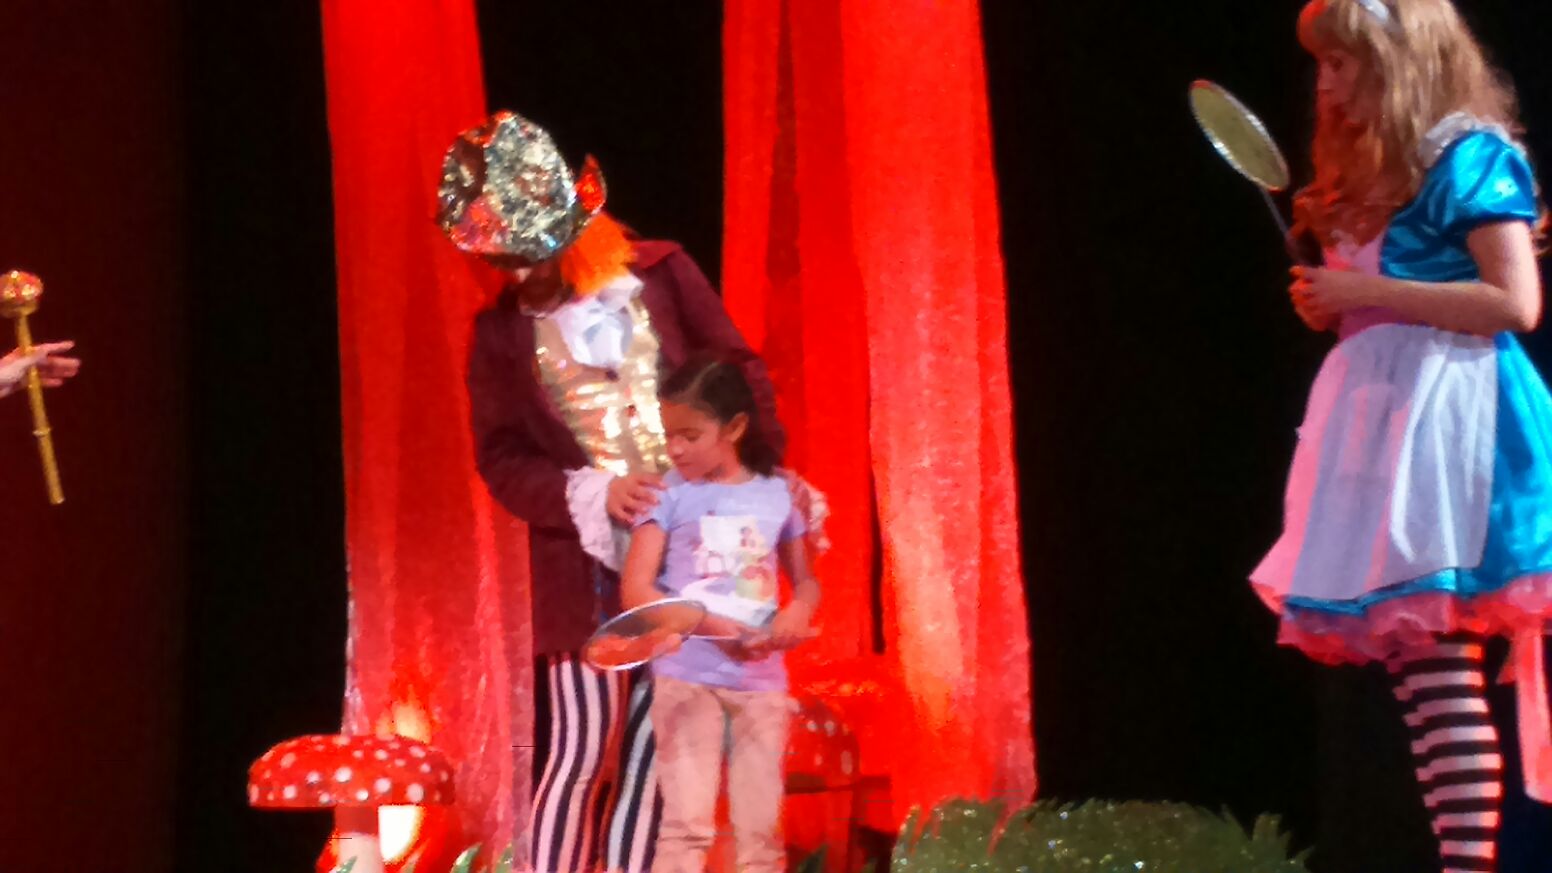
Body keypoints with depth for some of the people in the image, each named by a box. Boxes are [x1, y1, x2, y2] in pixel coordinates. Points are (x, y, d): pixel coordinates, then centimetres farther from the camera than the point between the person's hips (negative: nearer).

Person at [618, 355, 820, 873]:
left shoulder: (777, 495, 7)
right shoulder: (669, 495, -2)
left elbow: (805, 579, 17)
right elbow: (636, 589, -9)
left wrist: (799, 610, -8)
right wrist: (711, 625, -23)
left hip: (761, 679, 3)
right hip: (686, 675, -3)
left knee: (761, 828, 5)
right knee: (687, 822, -7)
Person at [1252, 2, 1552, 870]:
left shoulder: (1470, 158, -6)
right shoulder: (1376, 175, 20)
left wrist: (1371, 293, -14)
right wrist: (1331, 304, 7)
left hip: (1450, 418, -9)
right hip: (1390, 419, 9)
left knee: (1435, 651, -15)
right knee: (1416, 657, 3)